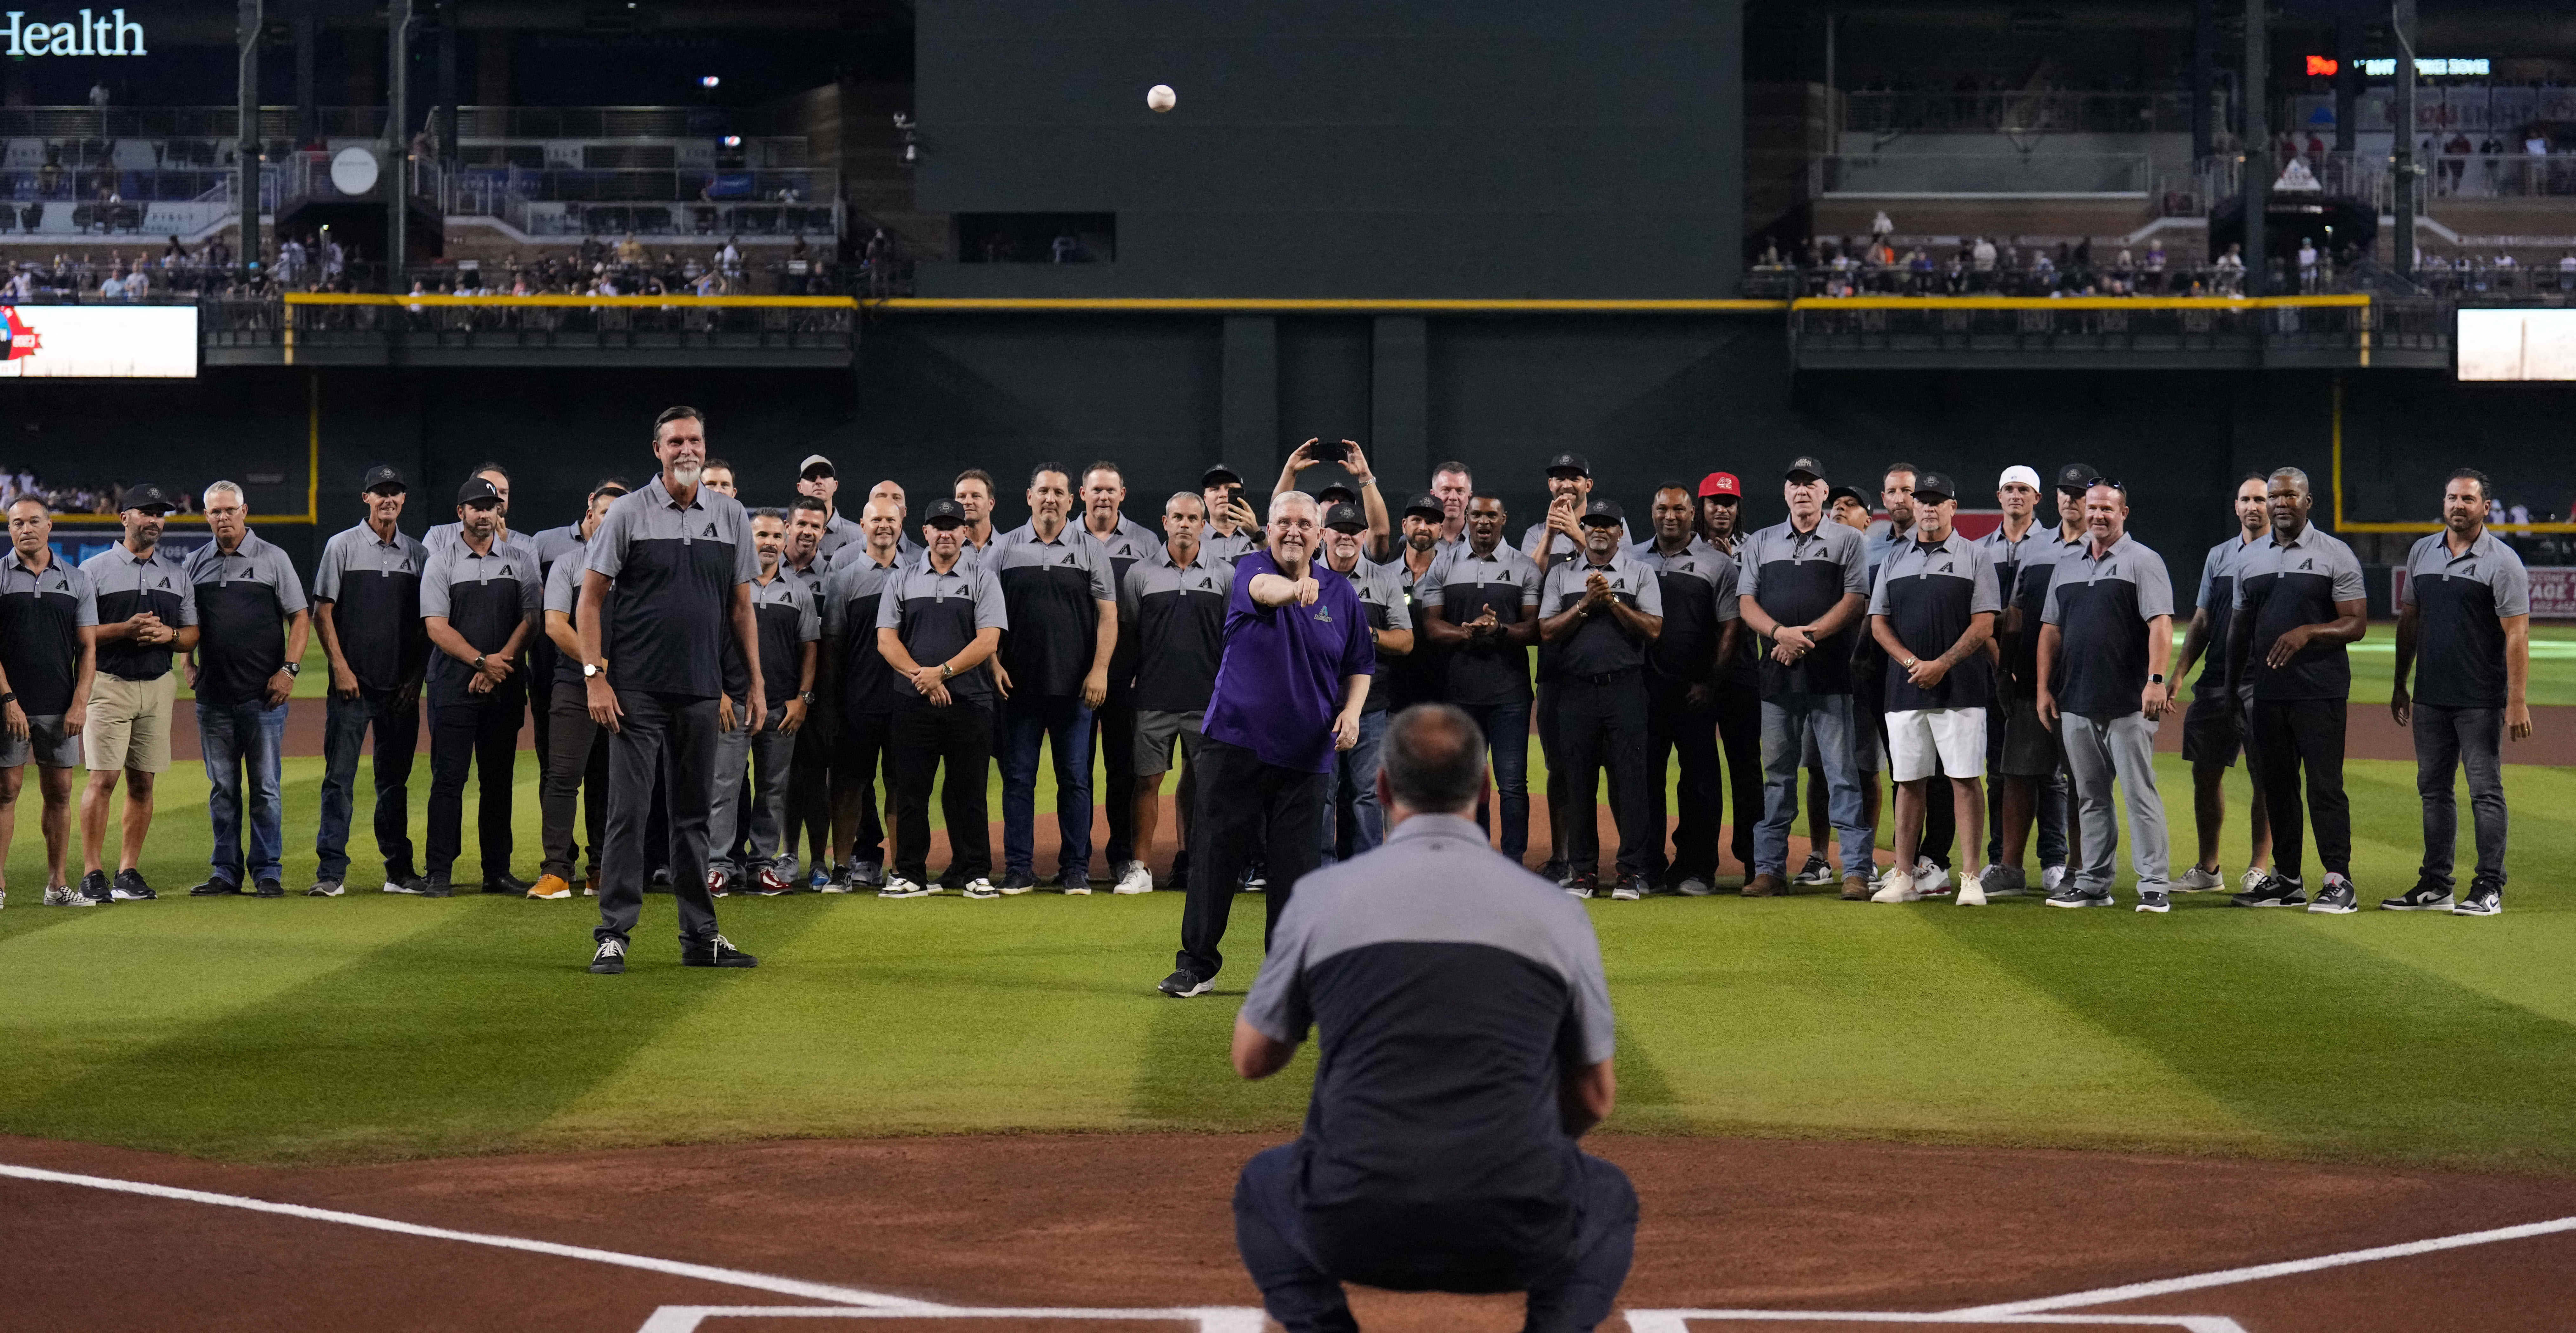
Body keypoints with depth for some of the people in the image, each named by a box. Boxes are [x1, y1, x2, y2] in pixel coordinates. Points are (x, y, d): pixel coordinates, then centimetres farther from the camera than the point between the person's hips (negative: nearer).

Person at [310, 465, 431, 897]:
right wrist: (340, 667, -9)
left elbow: (427, 623, 12)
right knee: (339, 777, -5)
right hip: (352, 683, -3)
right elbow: (322, 612, 0)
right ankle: (330, 871, -5)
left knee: (395, 780, 9)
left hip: (401, 687, 3)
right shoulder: (343, 547, 2)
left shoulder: (418, 554, 10)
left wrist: (417, 675, 2)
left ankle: (400, 870, 14)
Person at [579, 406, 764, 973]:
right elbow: (590, 598, -1)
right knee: (628, 812, -5)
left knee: (694, 815, 10)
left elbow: (741, 606, 15)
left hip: (701, 692, 4)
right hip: (637, 691, -4)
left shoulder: (731, 517, 10)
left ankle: (700, 936, 15)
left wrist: (756, 683, 10)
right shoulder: (628, 513, -2)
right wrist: (595, 677, -10)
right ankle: (613, 933, -2)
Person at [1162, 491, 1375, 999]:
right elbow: (1263, 589, -30)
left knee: (1295, 863, 3)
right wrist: (1295, 589, -53)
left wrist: (1352, 710, -3)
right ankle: (1197, 964, 10)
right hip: (1237, 741, -2)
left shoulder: (1341, 593, 7)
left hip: (1305, 750, 2)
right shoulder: (1252, 570, -4)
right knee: (1216, 852, 1)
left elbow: (1359, 664, 16)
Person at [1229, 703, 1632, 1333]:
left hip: (1356, 1233, 0)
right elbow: (1596, 1099, 18)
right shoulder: (1554, 909, 6)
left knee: (1264, 1186, 34)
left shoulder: (1323, 895, 5)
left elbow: (1253, 1058, 19)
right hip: (1519, 1237, 0)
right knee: (1609, 1199, 34)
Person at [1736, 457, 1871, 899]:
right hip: (1777, 671, 3)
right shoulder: (1760, 544, 15)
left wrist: (1807, 635, -15)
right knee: (1776, 775, 6)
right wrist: (1781, 633, -12)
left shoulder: (1847, 540, 6)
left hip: (1829, 671, -3)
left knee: (1842, 774, -6)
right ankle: (1769, 870, 10)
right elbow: (1746, 604, 7)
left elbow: (1855, 601, -3)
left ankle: (1856, 871, -8)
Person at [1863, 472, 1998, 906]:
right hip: (1904, 689, 4)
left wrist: (1942, 665, -14)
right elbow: (1878, 623, 10)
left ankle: (1970, 879, -6)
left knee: (1965, 780, -7)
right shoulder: (1894, 561, 14)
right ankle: (1905, 877, 8)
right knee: (1909, 782, 5)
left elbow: (1984, 625, -4)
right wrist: (1912, 662, -7)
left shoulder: (1973, 558, 3)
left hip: (1960, 688, -4)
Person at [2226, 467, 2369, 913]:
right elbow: (2241, 629, 19)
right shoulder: (2250, 560, 14)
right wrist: (2232, 689, 16)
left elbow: (2357, 623, -6)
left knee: (2325, 784, -8)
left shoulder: (2336, 555, -1)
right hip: (2268, 692, 6)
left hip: (2319, 692, -6)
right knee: (2277, 785, 9)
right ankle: (2287, 881, 16)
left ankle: (2340, 881, -7)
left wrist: (2308, 632, -20)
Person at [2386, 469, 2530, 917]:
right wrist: (2400, 685, 17)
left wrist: (2518, 702, -19)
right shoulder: (2422, 553, 10)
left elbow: (2517, 635, -13)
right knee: (2433, 790, 10)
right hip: (2430, 697, 6)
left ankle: (2489, 888, 0)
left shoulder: (2502, 562, -8)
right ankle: (2435, 886, 17)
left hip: (2481, 701, -6)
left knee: (2486, 791, -3)